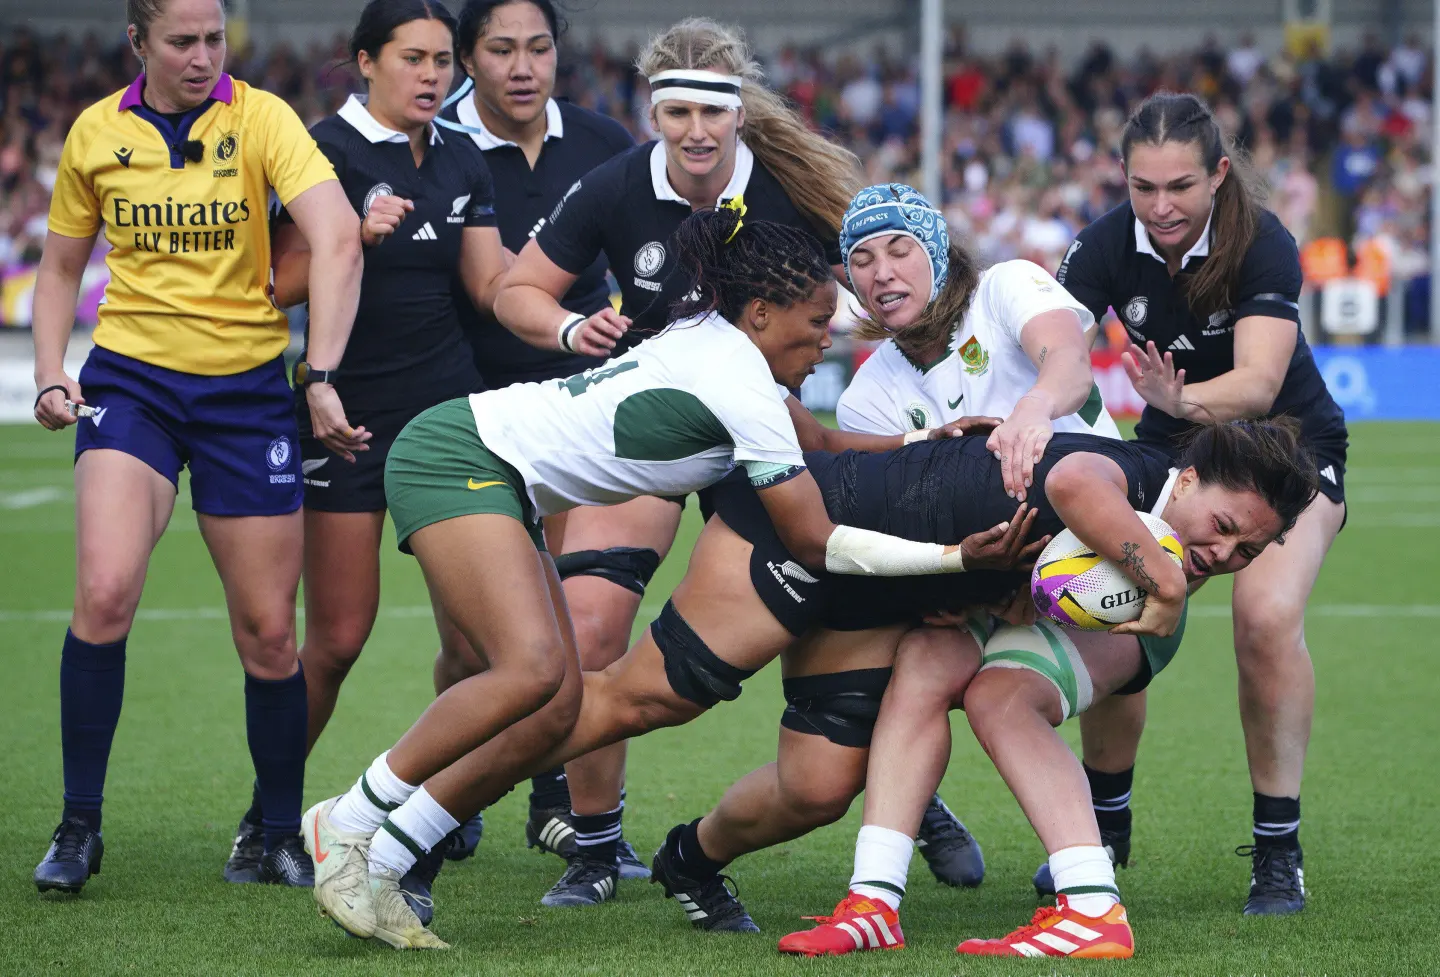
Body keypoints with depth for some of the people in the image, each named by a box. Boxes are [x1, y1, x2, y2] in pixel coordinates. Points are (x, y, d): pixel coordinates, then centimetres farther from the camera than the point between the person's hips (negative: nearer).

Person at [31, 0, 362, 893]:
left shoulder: (260, 118, -8)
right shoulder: (97, 133, 2)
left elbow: (338, 238, -21)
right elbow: (62, 266, 16)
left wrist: (322, 376, -29)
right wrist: (50, 374, 0)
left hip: (245, 386, -1)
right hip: (130, 378, 1)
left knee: (268, 633, 1)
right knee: (105, 593, -20)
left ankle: (282, 836, 21)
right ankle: (79, 826, -7)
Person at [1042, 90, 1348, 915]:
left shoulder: (1262, 245, -28)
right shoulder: (1109, 246, -19)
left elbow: (1259, 381, -40)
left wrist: (1184, 399, -60)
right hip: (1171, 454, 3)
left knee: (1268, 615, -26)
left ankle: (1279, 854, -12)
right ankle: (1106, 829, 13)